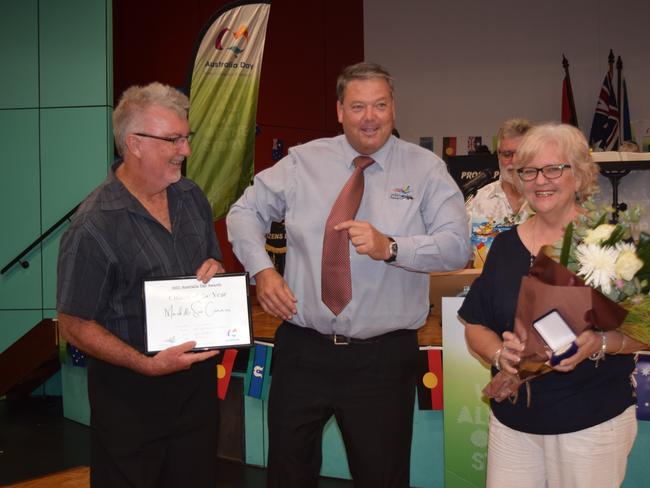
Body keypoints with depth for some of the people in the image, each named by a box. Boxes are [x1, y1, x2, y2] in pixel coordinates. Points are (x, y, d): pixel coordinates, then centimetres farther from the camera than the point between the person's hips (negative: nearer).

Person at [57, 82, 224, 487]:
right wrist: (148, 365, -23)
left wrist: (217, 270, -6)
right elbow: (75, 327, -14)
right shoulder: (95, 226, -18)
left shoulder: (192, 197, 3)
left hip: (198, 378, 6)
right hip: (131, 392, -6)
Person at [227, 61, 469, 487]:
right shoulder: (304, 161, 4)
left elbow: (457, 246, -11)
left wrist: (389, 247, -26)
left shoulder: (425, 169, -2)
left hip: (383, 357, -1)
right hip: (302, 350, 2)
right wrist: (262, 269, -6)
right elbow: (245, 212, 10)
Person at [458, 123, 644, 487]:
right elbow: (475, 326, 9)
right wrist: (499, 353, -11)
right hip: (512, 420, 4)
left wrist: (601, 344, -25)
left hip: (592, 424, -3)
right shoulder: (506, 245, 6)